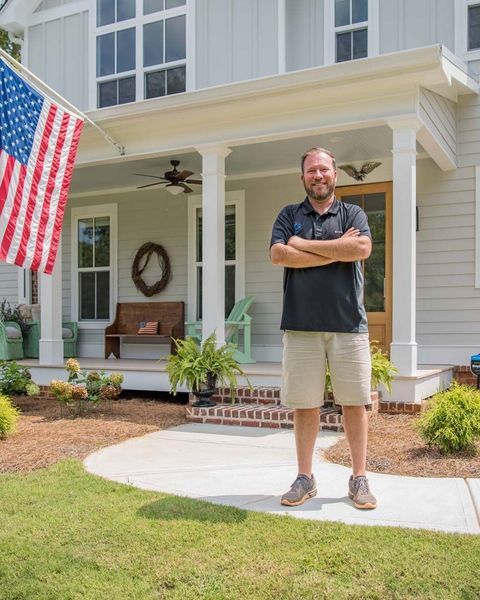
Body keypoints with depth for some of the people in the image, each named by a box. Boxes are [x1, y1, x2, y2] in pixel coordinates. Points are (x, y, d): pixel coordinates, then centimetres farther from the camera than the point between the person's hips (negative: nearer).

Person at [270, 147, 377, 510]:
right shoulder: (289, 216, 12)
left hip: (348, 323, 0)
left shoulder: (353, 214, 10)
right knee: (304, 404, 6)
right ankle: (305, 478, 18)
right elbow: (278, 255, -7)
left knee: (355, 402, 4)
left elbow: (362, 249, -12)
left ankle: (359, 478, 18)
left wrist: (304, 244, -8)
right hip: (301, 325, 0)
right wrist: (337, 250, -8)